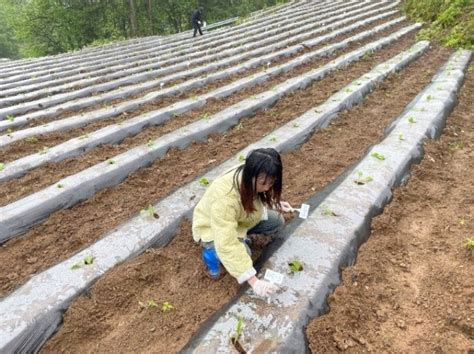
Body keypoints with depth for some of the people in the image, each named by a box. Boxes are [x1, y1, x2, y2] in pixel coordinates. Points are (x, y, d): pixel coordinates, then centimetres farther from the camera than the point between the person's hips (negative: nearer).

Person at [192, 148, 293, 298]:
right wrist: (253, 281, -41)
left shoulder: (253, 180, -22)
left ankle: (241, 234, 13)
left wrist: (274, 204, -5)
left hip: (241, 218, 7)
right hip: (212, 227, -6)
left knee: (277, 222, -5)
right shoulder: (225, 197, -44)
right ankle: (211, 253, 1)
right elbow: (227, 245, -43)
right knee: (241, 255, -28)